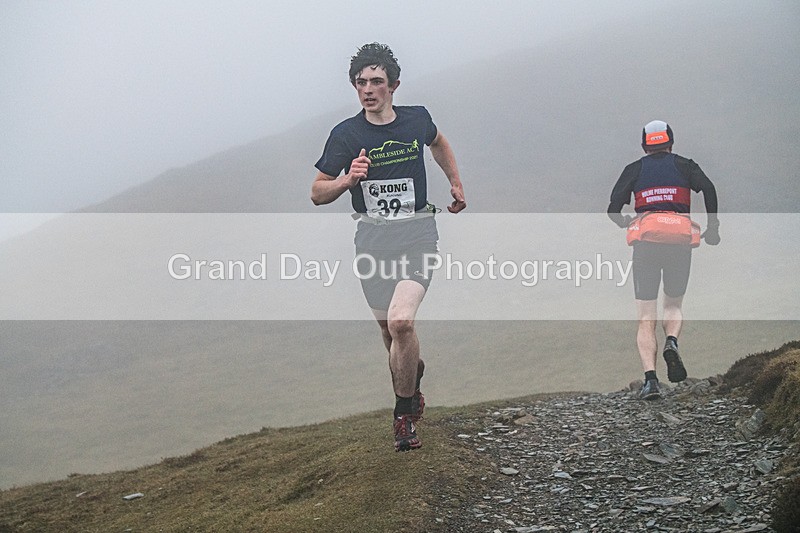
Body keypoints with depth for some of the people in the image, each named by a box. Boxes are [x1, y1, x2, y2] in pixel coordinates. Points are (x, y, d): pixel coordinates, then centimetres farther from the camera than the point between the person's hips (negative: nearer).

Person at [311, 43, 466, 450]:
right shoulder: (346, 135, -4)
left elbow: (438, 143, 27)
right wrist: (348, 179, -19)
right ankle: (413, 372, 44)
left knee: (400, 322, -20)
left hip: (417, 233, -1)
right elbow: (317, 194, -1)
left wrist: (455, 182, 22)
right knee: (388, 329, 10)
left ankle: (404, 414, -4)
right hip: (372, 237, 1)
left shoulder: (417, 119, 2)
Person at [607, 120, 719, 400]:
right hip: (680, 242, 1)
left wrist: (627, 223, 24)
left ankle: (650, 379, -15)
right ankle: (672, 342, -11)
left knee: (646, 319, 2)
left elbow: (613, 209, 3)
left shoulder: (634, 169, 12)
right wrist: (712, 227, 1)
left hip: (646, 244, 0)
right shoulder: (683, 165, 13)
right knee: (673, 306, 22)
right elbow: (708, 187, -6)